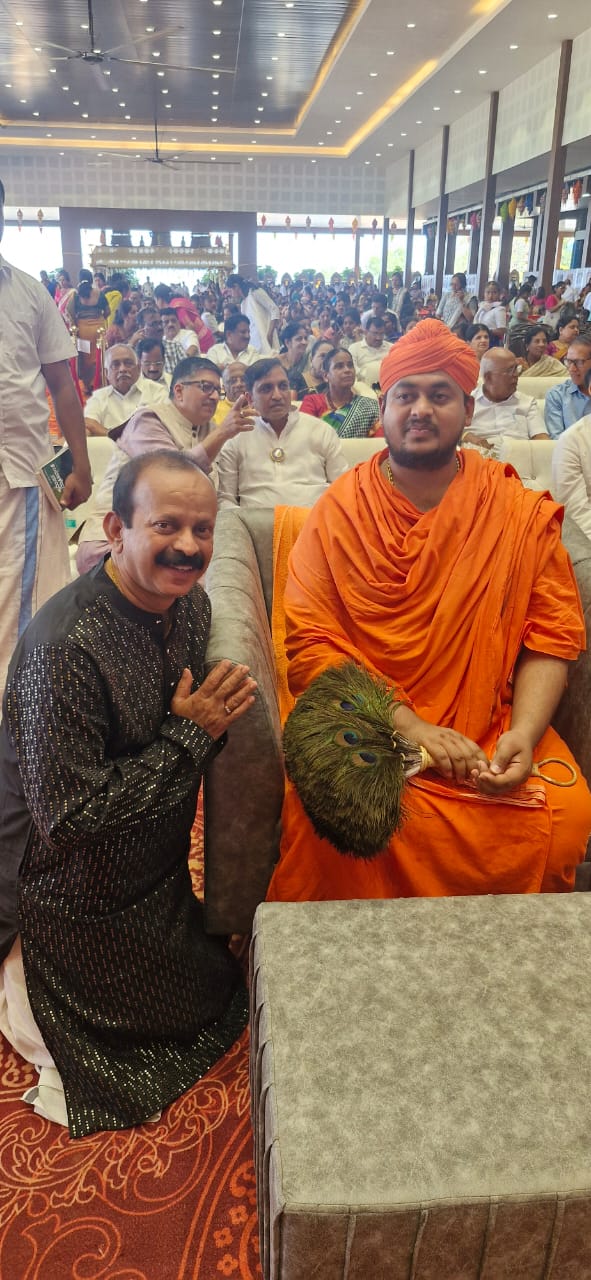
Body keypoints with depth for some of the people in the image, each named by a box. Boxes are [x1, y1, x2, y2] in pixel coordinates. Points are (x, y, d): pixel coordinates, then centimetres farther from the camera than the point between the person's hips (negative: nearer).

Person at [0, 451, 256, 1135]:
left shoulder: (189, 605, -6)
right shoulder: (66, 647, -33)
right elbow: (66, 814, -31)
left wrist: (216, 715, -14)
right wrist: (189, 734, -27)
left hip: (159, 877, 8)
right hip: (74, 901, -8)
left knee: (226, 987, 25)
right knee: (205, 1009, 9)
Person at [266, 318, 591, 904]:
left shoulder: (520, 513, 5)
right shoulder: (337, 511, 1)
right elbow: (312, 644, -6)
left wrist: (523, 736, -13)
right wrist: (409, 727, -15)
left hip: (487, 731, 2)